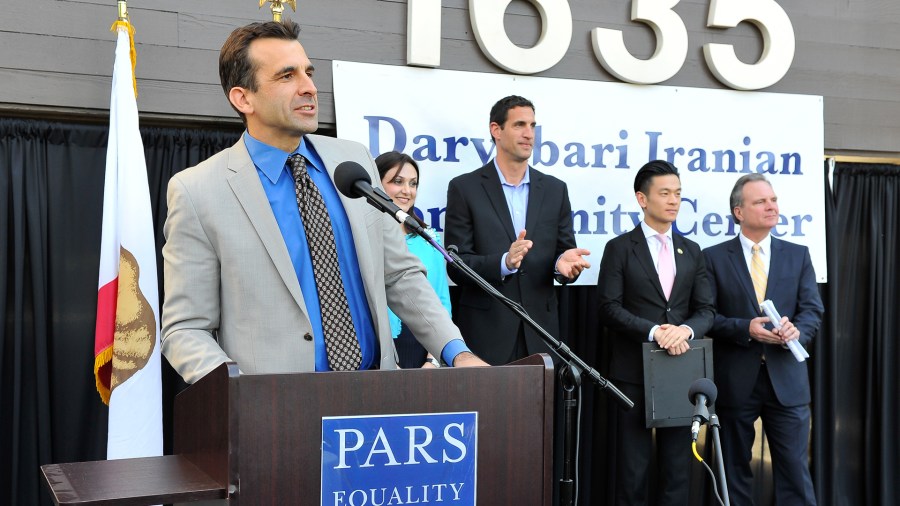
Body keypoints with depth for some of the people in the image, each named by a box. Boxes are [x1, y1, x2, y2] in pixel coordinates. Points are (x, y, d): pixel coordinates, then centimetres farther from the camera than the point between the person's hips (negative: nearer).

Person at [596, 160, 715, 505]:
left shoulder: (692, 251, 13)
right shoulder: (620, 248, 1)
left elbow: (705, 310, 7)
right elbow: (610, 308, -8)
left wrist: (686, 330, -14)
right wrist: (654, 331, -20)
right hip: (633, 372, -4)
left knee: (677, 467, 8)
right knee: (633, 468, 3)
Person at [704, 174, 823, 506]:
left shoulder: (798, 255, 9)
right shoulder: (714, 257, 1)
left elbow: (813, 309, 3)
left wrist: (797, 330, -18)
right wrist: (746, 328, -18)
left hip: (786, 378, 1)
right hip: (735, 380, -1)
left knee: (795, 470, 1)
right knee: (735, 471, 10)